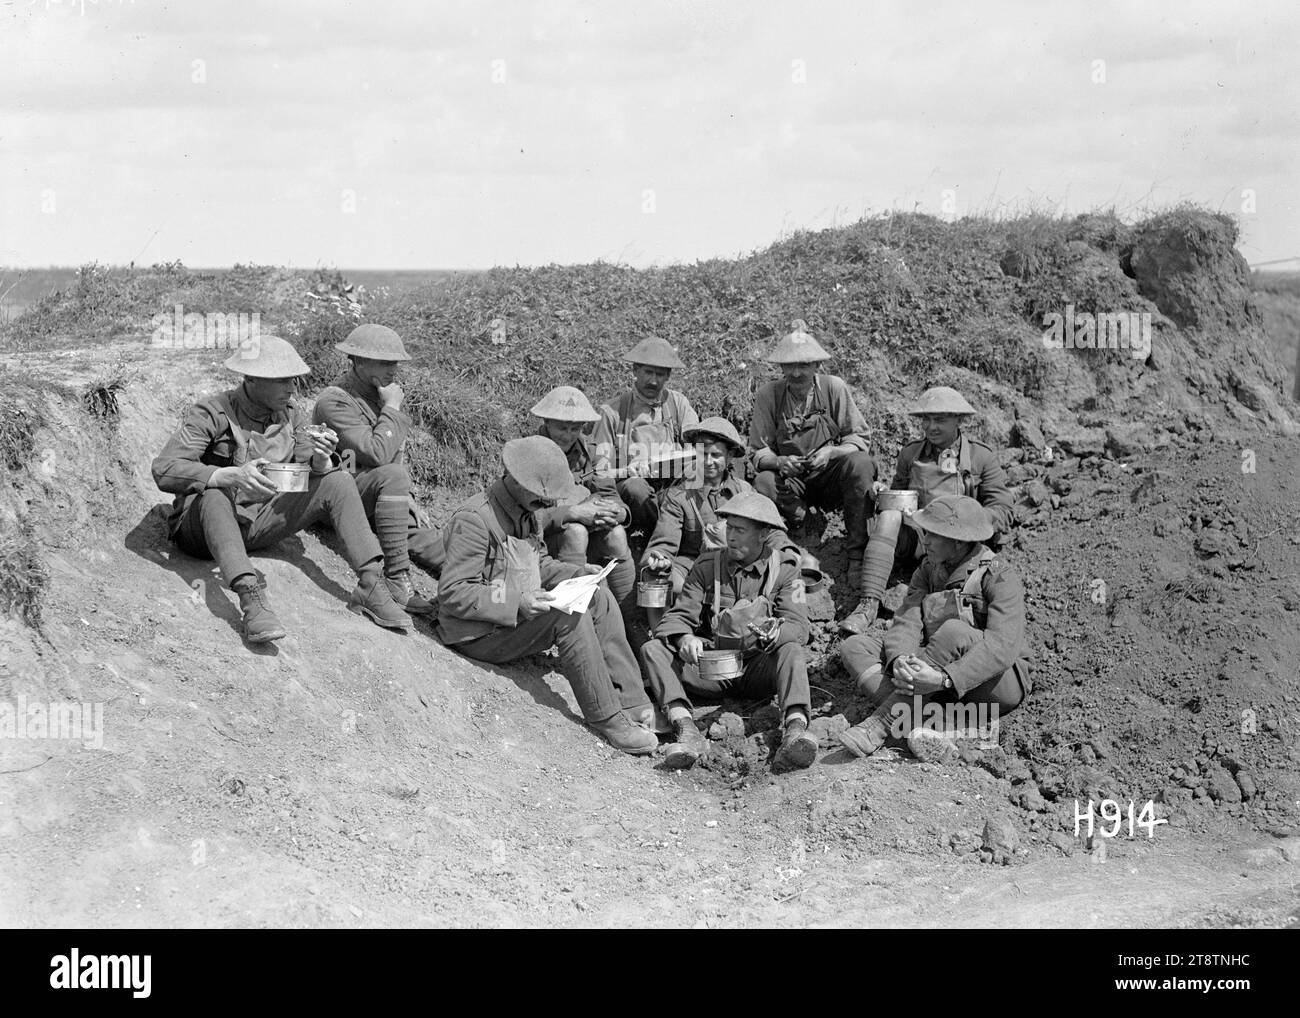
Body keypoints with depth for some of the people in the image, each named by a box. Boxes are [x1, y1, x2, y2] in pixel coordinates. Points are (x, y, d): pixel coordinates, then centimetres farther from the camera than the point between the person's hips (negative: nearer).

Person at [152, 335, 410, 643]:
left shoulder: (290, 415, 3)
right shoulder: (211, 414, -16)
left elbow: (313, 474, -1)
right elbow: (164, 471, -27)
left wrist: (321, 459, -26)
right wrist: (232, 475, -40)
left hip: (258, 524, 6)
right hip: (201, 527, -6)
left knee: (338, 482, -7)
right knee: (214, 495, -40)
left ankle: (370, 585, -16)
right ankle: (251, 599, -53)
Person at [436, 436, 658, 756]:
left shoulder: (526, 513, 9)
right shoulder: (473, 520, -21)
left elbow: (539, 564, 23)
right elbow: (453, 594, -23)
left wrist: (577, 573, 3)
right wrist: (517, 602, -30)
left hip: (520, 615, 10)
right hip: (480, 635, -10)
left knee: (600, 598, -1)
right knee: (569, 615, -27)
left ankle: (632, 704, -5)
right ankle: (606, 719, -19)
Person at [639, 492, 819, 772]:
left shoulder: (783, 569, 1)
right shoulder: (707, 565, 6)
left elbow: (798, 627, -12)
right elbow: (678, 616, -2)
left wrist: (769, 632, -36)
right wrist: (684, 638, -27)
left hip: (757, 670, -2)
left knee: (792, 651, -32)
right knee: (652, 649, -20)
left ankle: (795, 727, -56)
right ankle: (684, 727, -43)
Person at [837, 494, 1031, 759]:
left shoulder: (1001, 578, -15)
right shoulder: (928, 571, 5)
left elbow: (1002, 646, -30)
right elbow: (906, 622, -9)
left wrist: (944, 679, -44)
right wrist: (899, 660, -33)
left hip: (999, 682, -6)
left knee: (953, 631, -36)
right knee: (854, 647, -9)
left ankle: (880, 724, -35)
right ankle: (914, 725, -33)